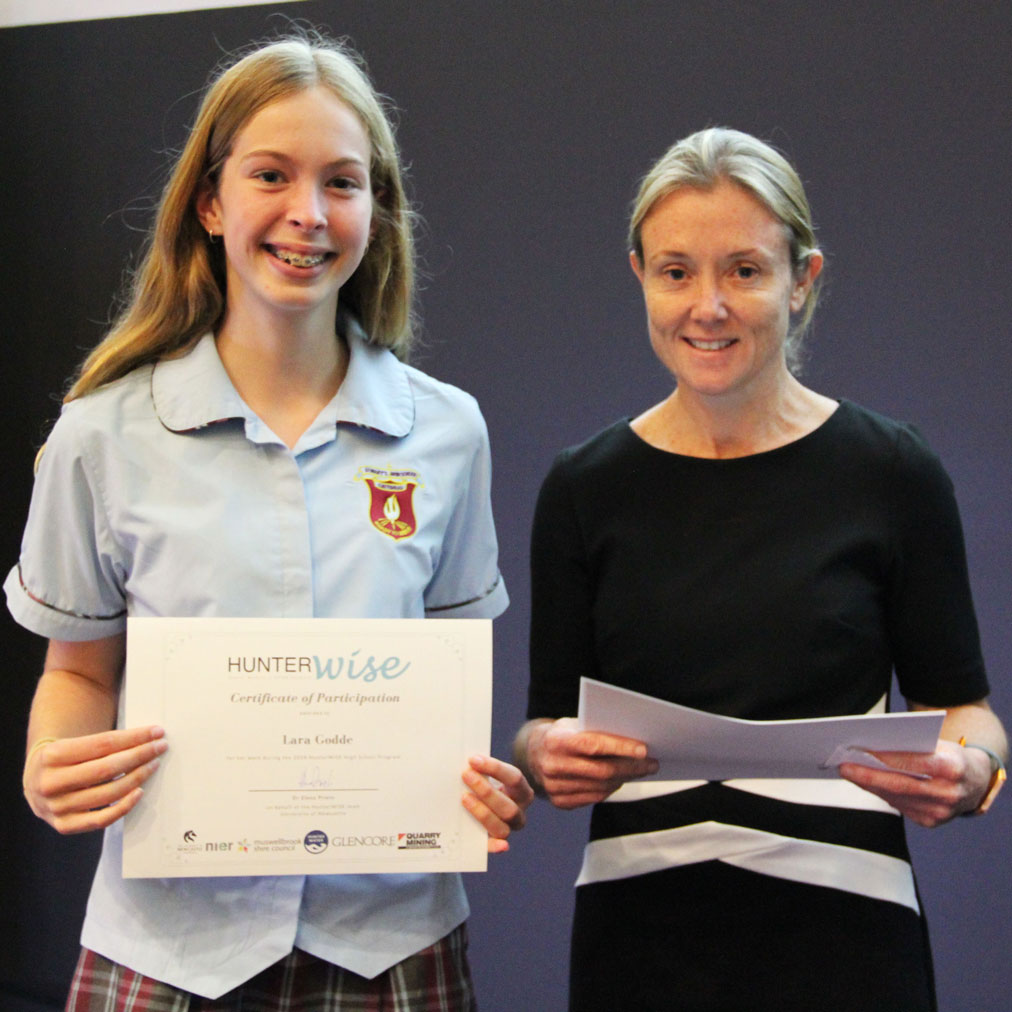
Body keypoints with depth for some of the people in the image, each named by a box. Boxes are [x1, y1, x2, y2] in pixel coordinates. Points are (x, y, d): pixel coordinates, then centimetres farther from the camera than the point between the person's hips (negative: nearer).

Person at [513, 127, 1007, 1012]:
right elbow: (547, 722, 7)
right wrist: (548, 754, -15)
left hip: (837, 934, -1)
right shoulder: (584, 489, 2)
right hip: (638, 931, 2)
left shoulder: (894, 475, -4)